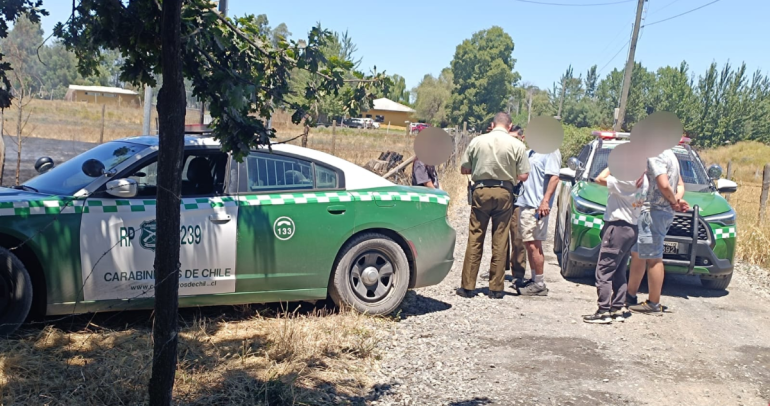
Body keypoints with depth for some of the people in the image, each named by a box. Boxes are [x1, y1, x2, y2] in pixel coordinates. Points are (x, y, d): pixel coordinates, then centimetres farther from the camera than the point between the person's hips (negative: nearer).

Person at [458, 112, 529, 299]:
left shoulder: (477, 141, 0)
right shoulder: (516, 145, -2)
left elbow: (464, 169, 5)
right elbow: (523, 176, -2)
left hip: (481, 191, 0)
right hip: (504, 193, 0)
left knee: (474, 240, 6)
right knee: (500, 243, 7)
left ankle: (468, 286, 9)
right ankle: (496, 288, 11)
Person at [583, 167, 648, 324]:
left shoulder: (626, 180, -20)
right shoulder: (644, 180, 7)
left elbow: (599, 179, -22)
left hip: (618, 227, -9)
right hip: (632, 229, 9)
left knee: (604, 271, -4)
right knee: (619, 272, 16)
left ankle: (604, 311, -5)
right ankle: (618, 308, 19)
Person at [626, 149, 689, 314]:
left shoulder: (655, 156, -16)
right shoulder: (668, 154, 17)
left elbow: (664, 185, -24)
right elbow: (680, 184, 20)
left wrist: (674, 200, -7)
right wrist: (677, 198, 2)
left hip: (654, 212, -10)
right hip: (664, 212, 10)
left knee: (653, 258, -3)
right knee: (637, 253, 17)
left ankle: (654, 304, 4)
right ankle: (630, 295, 26)